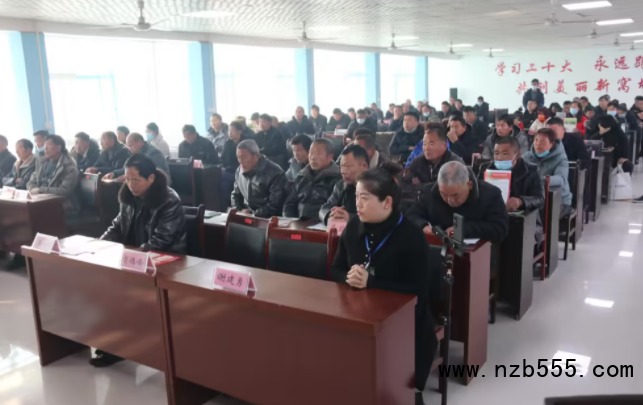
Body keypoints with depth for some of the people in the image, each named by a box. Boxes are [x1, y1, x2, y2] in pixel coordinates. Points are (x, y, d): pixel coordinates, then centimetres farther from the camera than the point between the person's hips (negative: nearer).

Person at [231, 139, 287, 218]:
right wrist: (239, 211, 3)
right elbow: (236, 194, 22)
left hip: (267, 219, -6)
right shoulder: (239, 171, 9)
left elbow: (275, 205, -18)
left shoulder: (274, 173, -13)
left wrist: (254, 215, -17)